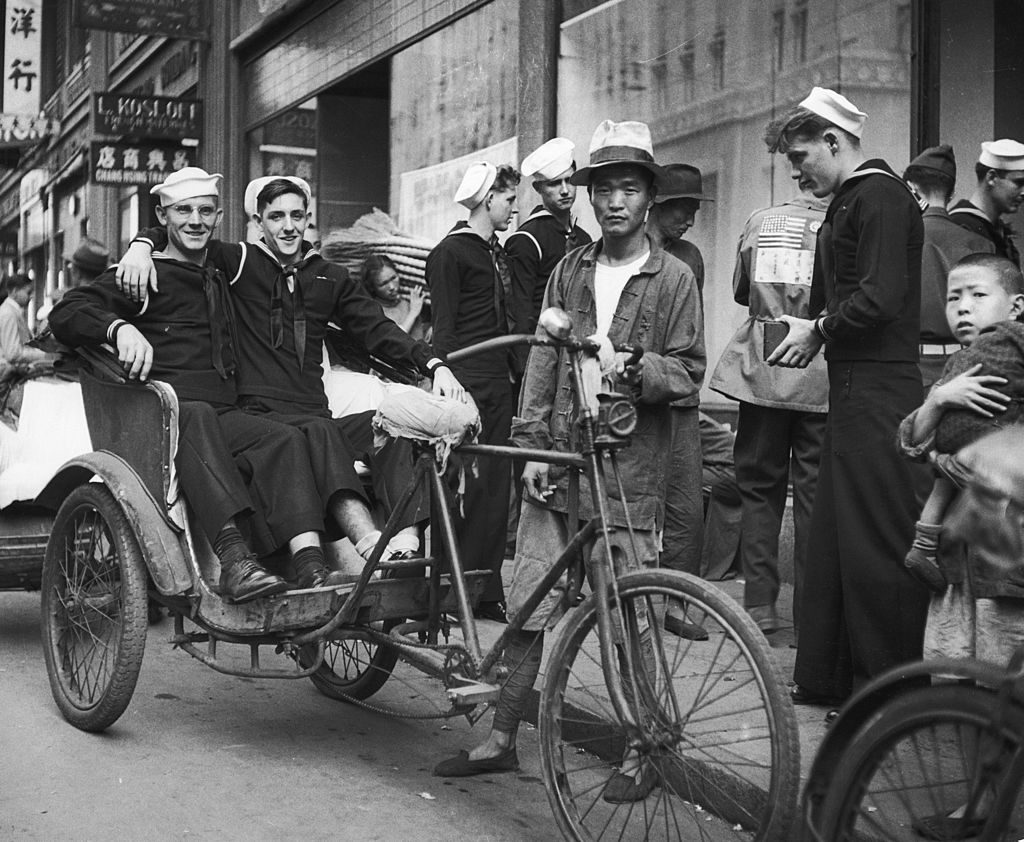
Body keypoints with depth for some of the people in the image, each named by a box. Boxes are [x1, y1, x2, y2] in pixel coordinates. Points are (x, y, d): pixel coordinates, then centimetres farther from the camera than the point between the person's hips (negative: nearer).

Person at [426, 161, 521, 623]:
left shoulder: (496, 252, 19)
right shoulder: (450, 252, -6)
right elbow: (444, 329, -10)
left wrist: (516, 376, 16)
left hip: (498, 382, 8)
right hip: (467, 384, -8)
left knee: (496, 487, 6)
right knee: (470, 485, -10)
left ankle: (487, 592, 11)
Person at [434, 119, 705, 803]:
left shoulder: (674, 278, 3)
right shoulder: (569, 271, 13)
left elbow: (689, 372, 1)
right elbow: (543, 361, 10)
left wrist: (633, 369, -18)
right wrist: (532, 444, 3)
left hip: (629, 469, -3)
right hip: (559, 460, 4)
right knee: (529, 604, 6)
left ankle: (641, 753, 13)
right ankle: (502, 739, 17)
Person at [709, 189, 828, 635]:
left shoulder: (759, 221, 5)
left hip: (762, 372, 2)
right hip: (820, 376, -2)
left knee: (759, 487, 11)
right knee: (813, 495, 5)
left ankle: (759, 603, 9)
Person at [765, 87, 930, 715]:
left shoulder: (879, 195, -11)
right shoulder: (851, 200, 20)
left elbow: (880, 297, -21)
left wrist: (819, 329, -8)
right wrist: (809, 332, 6)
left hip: (880, 394, -11)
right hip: (855, 389, 11)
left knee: (878, 542, -5)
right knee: (835, 535, 14)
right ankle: (828, 676, 24)